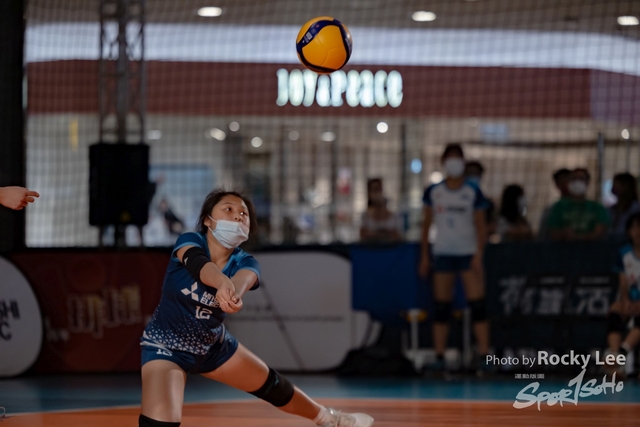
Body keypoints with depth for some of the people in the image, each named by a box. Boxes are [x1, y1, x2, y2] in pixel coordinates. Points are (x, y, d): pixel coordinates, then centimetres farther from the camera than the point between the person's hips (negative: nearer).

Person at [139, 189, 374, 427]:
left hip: (213, 345, 5)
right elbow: (198, 263, -46)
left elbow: (243, 279, -40)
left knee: (271, 384, 20)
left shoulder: (244, 263, -14)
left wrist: (233, 292, -65)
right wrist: (223, 283, -69)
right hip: (165, 346, -5)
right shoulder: (189, 242, -21)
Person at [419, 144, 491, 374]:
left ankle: (483, 355, -10)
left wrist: (479, 255, -9)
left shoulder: (473, 192, 0)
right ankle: (439, 356, 4)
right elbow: (427, 225, 9)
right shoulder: (433, 192, 4)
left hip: (468, 253, -2)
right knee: (441, 307, 2)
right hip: (442, 253, 2)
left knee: (477, 303, -9)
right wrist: (424, 257, 6)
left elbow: (481, 226, 1)